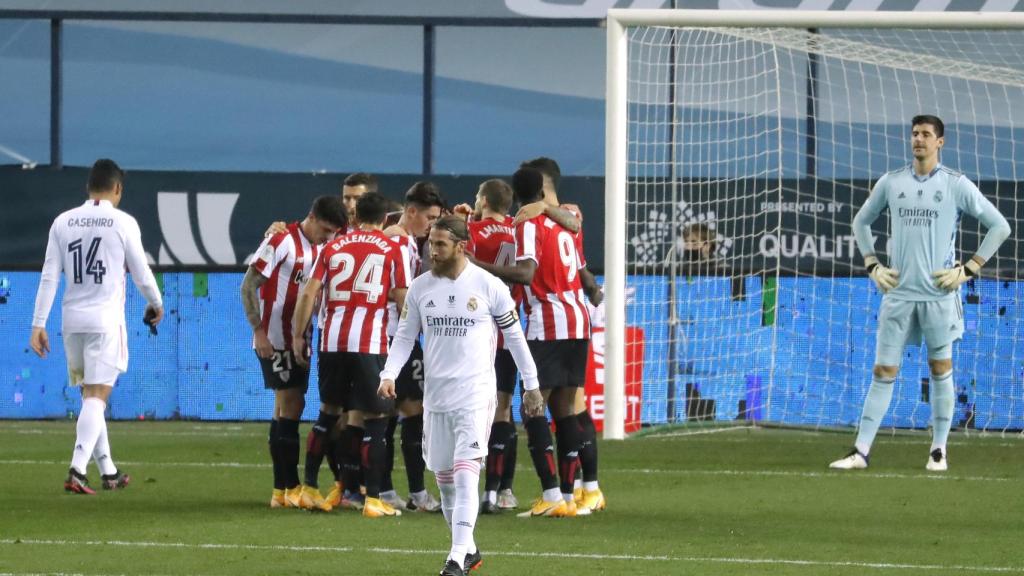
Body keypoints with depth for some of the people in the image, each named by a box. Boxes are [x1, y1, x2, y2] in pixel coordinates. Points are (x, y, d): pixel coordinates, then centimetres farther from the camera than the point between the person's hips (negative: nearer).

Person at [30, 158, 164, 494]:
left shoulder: (63, 222, 4)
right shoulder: (123, 223, -5)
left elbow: (49, 277, 2)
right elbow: (141, 273, 2)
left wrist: (38, 324, 3)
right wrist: (156, 305, 21)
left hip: (72, 319, 4)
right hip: (106, 319, -4)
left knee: (91, 396, 16)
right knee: (97, 397, -6)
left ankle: (108, 472, 23)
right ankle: (77, 471, -21)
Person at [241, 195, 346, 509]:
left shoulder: (320, 250, 10)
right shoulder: (281, 241, -13)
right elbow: (249, 286, -13)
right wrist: (259, 331, -17)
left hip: (297, 340, 8)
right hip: (274, 340, -8)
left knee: (290, 407, 9)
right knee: (289, 405, -9)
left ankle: (281, 491, 14)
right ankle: (291, 488, -7)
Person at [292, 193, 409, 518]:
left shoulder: (333, 248, 11)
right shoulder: (392, 250, 3)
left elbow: (310, 293, 6)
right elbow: (402, 298, -1)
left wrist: (298, 335, 12)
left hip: (332, 341, 4)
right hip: (371, 342, -4)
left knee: (329, 411, 20)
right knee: (376, 417, 1)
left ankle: (309, 485, 23)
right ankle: (373, 498, -5)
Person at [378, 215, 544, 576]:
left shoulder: (489, 286, -5)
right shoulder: (420, 288, 5)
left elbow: (514, 335, 3)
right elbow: (405, 336, 9)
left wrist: (531, 386, 6)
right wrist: (389, 374, -7)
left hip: (475, 395, -5)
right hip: (436, 395, 5)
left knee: (466, 474, -16)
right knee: (444, 477, 9)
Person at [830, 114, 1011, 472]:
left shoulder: (956, 185, -2)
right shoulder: (891, 183, 7)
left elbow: (999, 226, 2)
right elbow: (861, 222, 22)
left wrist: (968, 269, -4)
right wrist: (872, 265, 10)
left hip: (939, 293, -2)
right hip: (898, 293, 2)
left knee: (941, 369, 4)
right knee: (883, 372, 1)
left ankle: (938, 451, 13)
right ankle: (861, 451, 0)